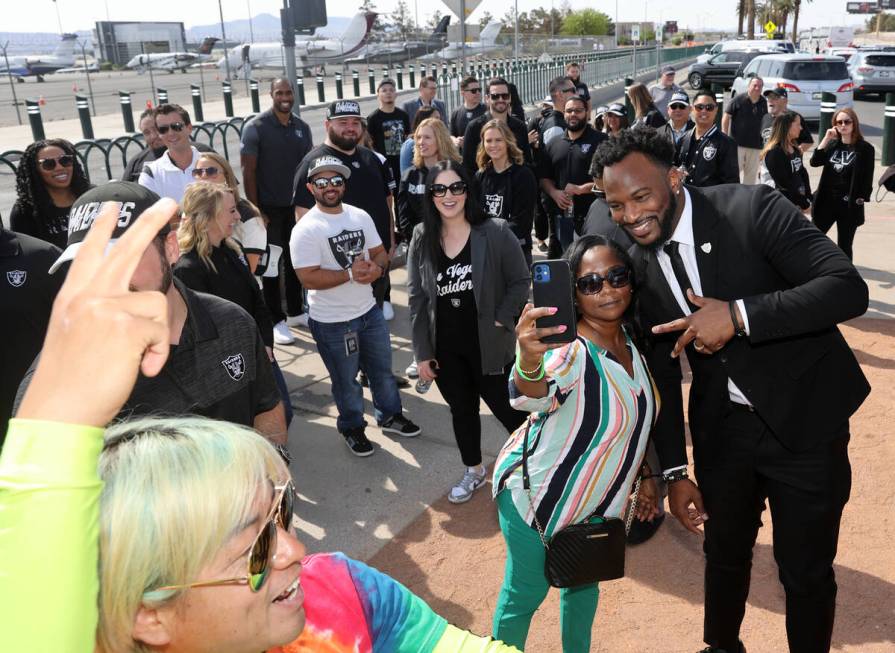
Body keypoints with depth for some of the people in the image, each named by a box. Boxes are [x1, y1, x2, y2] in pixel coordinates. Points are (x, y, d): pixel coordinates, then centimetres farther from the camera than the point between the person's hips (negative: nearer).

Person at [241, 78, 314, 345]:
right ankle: (276, 320, 12)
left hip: (296, 206, 5)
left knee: (295, 261, 13)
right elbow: (248, 172, -10)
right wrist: (255, 211, -13)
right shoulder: (256, 127, -8)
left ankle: (296, 312, 27)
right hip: (269, 207, -4)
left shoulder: (302, 128, 6)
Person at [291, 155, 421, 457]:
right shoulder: (306, 229, -17)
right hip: (332, 321, -5)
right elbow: (309, 278, -23)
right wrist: (350, 274, -26)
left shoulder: (360, 216, 1)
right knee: (346, 379, 13)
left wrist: (377, 268, -17)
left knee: (383, 369, 21)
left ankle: (390, 415, 43)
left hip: (369, 310, 6)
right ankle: (352, 427, 35)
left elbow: (380, 252, 6)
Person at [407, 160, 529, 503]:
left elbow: (520, 281, -5)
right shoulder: (422, 238, -3)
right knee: (461, 409, 19)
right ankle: (473, 470, 42)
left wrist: (500, 320, -14)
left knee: (507, 408, 9)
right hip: (445, 347, 3)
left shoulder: (495, 231, -13)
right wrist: (422, 352, -1)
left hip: (489, 343, -3)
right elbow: (416, 298, 0)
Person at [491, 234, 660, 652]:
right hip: (537, 496, -7)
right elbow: (533, 397, -51)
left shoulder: (632, 342, -5)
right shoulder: (569, 349, -29)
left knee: (584, 583, 25)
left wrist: (645, 475, 12)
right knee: (525, 595, 8)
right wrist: (530, 362, -72)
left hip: (594, 499, 7)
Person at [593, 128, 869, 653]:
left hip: (805, 418, -4)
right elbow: (662, 373, 3)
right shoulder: (639, 264, -3)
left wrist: (738, 315, -34)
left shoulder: (752, 209, -18)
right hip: (721, 426, 4)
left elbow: (849, 289, -25)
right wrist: (675, 471, 3)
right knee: (724, 551, 21)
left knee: (806, 570, 9)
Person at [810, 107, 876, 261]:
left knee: (844, 246, 6)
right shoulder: (832, 144, 7)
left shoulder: (865, 148, -5)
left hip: (849, 205, -4)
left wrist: (861, 199, -12)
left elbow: (867, 178, -6)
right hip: (826, 201, 4)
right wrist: (826, 138, -10)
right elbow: (814, 162, -7)